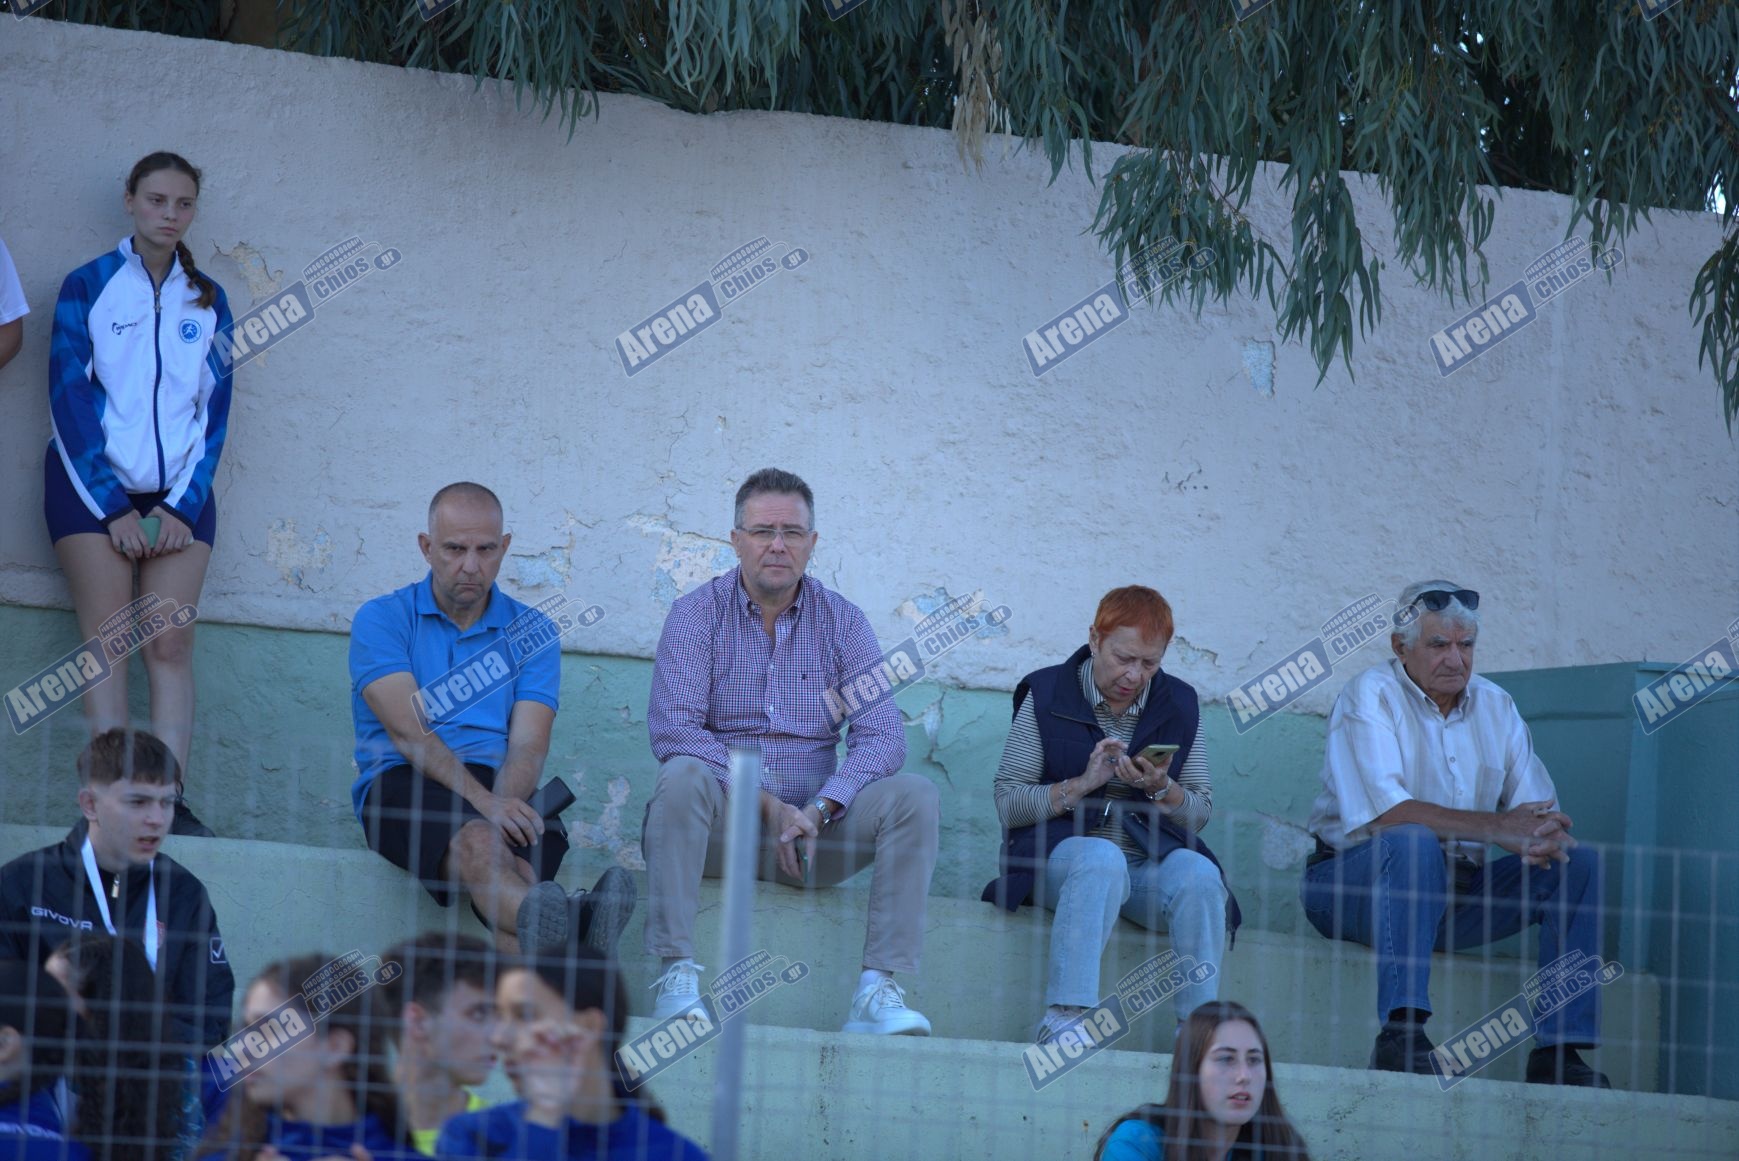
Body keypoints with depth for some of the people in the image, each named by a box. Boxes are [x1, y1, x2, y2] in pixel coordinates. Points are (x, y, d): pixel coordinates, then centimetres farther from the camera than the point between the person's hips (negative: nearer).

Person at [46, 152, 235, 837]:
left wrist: (184, 504, -3)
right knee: (107, 641, -10)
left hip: (178, 491, 3)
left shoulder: (207, 301, 11)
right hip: (93, 485, -3)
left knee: (171, 644, -8)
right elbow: (69, 397, -3)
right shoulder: (88, 287, 1)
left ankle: (169, 800, -14)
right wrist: (113, 509, -8)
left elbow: (215, 407, 9)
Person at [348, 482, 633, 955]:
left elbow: (528, 748, 4)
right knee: (479, 843, -40)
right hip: (405, 788, -3)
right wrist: (482, 802, -22)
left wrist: (502, 802, -20)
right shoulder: (382, 620, 10)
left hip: (503, 794, 3)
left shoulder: (532, 632, 18)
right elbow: (408, 733, -6)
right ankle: (566, 927, -72)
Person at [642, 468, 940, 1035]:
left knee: (913, 794, -21)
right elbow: (672, 729, -12)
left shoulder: (842, 620, 8)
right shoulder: (697, 614, 1)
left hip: (813, 825, 2)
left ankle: (880, 991, -29)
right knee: (683, 775, -33)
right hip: (722, 825, -2)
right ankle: (677, 975, -37)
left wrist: (818, 810, -19)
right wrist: (766, 803, -21)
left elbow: (882, 734, -2)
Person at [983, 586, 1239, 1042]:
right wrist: (1083, 784, -15)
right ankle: (1063, 1017, -48)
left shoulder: (1178, 705, 12)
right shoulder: (1046, 696, 4)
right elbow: (1006, 803, -1)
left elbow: (1200, 812, 12)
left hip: (1153, 858, 3)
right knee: (1102, 858, -38)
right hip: (1061, 851, -3)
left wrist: (1160, 788, -10)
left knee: (1197, 873, -31)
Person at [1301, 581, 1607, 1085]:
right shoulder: (1371, 696, -9)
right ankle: (1400, 1033, -42)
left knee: (1575, 863, -10)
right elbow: (1386, 813, -23)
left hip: (1456, 890, 6)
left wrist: (1546, 838, -23)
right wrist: (1496, 827, -26)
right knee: (1415, 842, -37)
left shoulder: (1495, 706, 10)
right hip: (1353, 882, -6)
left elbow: (1539, 812, 4)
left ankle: (1559, 1052, -16)